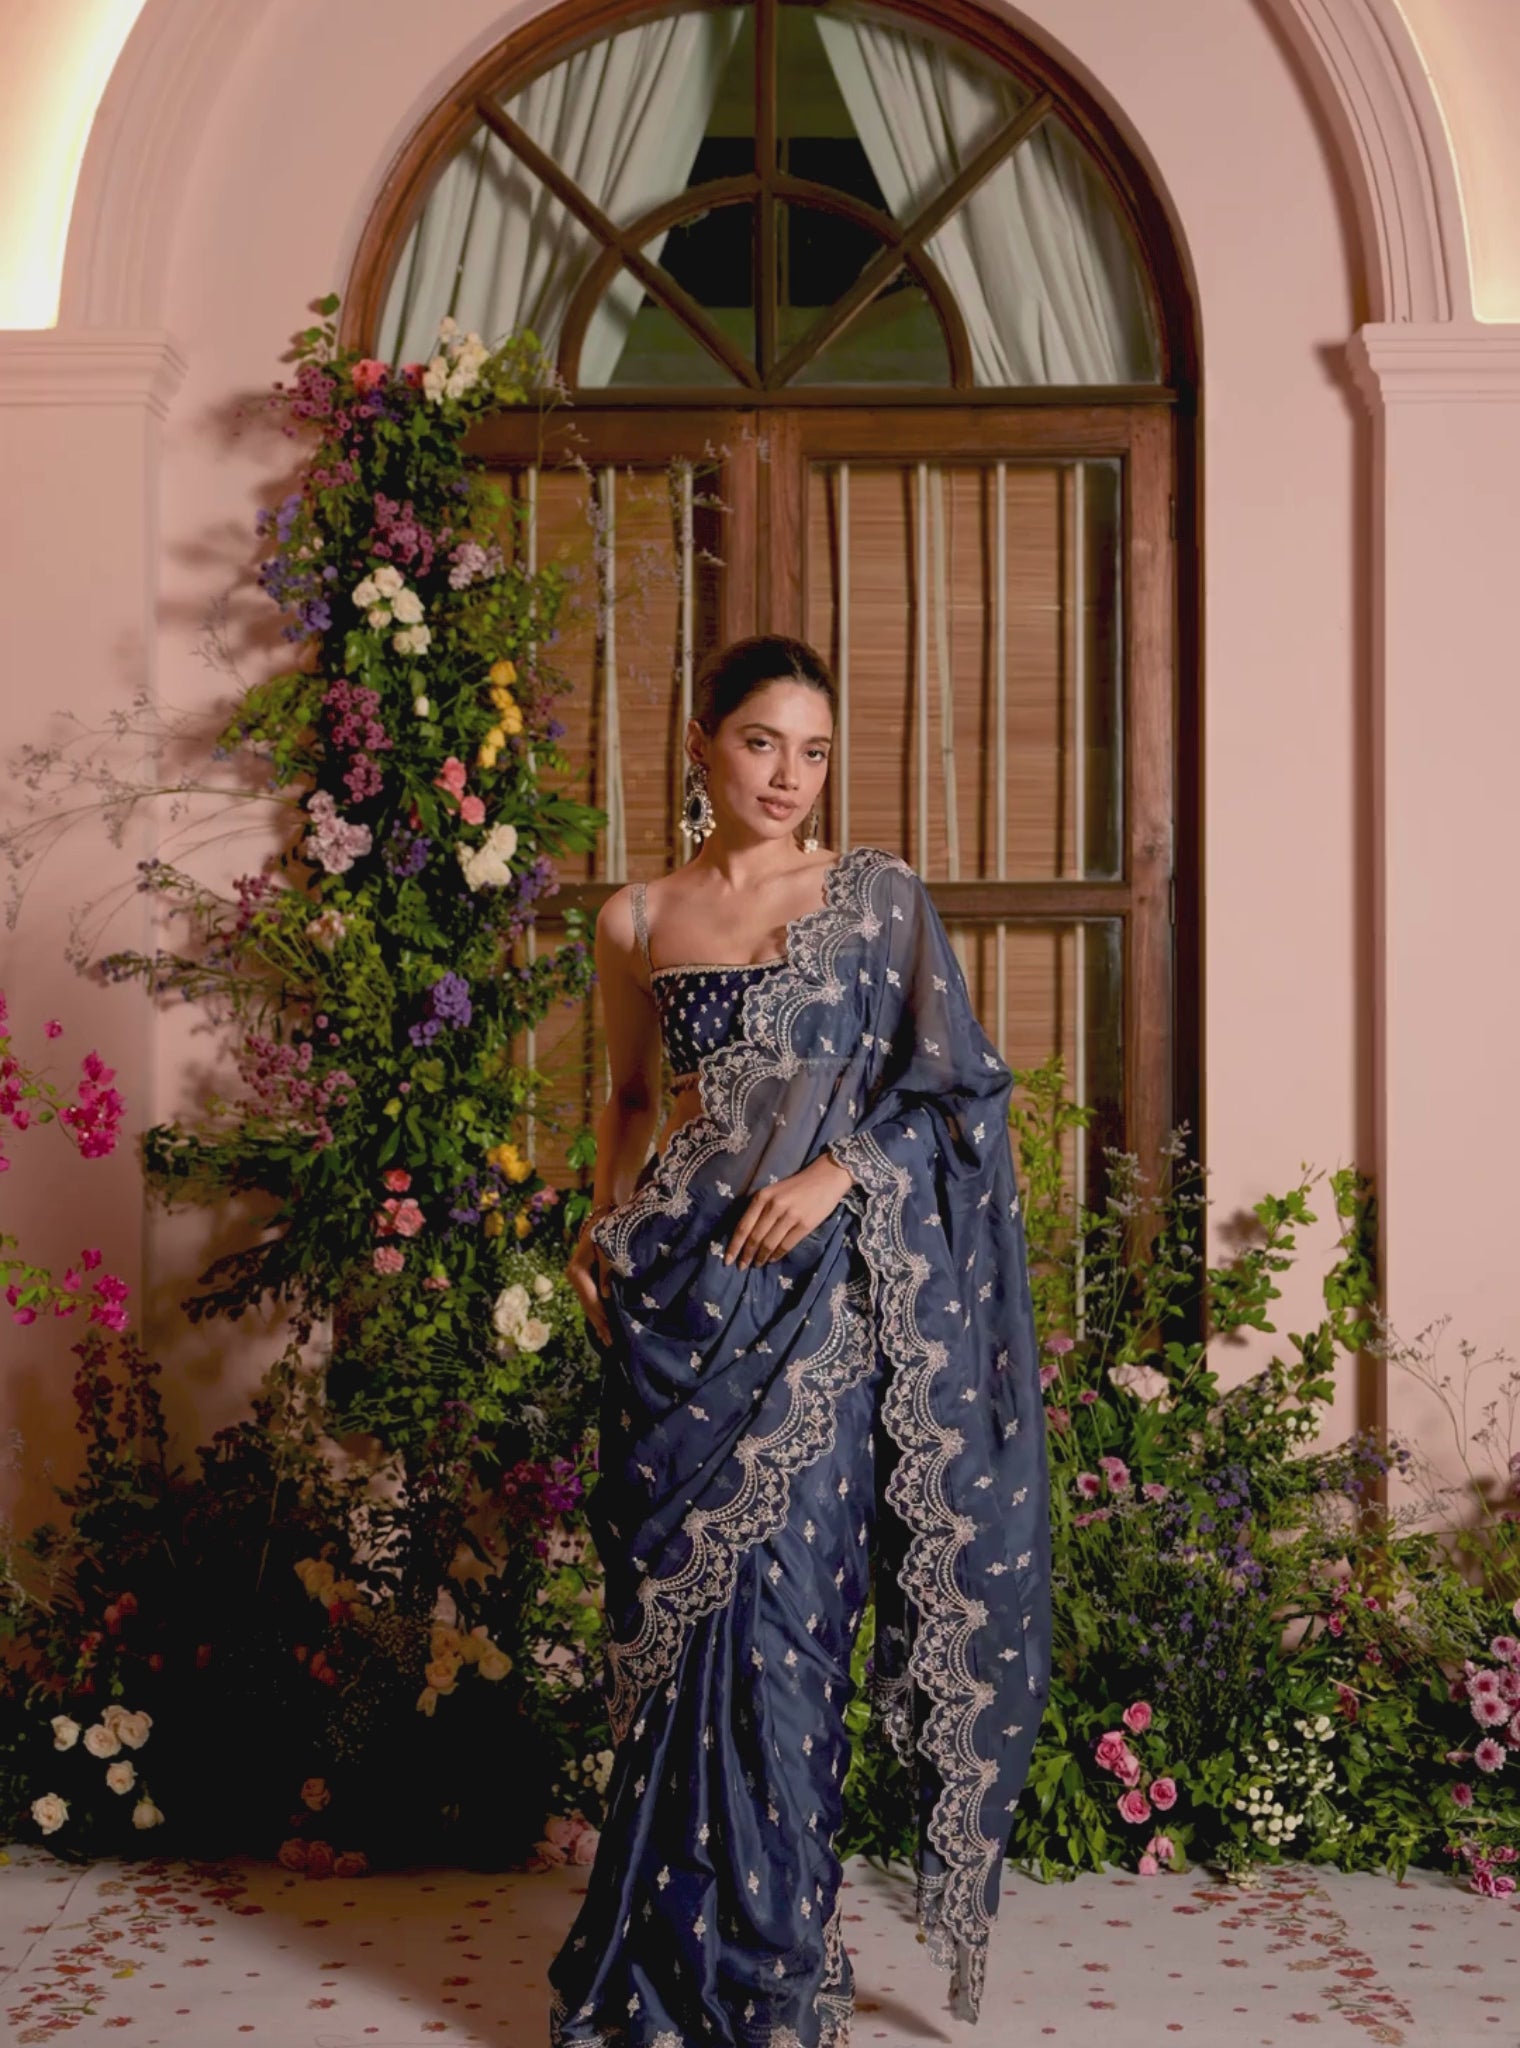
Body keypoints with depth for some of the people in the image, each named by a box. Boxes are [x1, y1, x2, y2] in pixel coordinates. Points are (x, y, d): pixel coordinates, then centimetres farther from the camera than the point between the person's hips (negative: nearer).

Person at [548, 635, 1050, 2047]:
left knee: (781, 1602, -2)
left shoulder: (881, 897, 5)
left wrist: (841, 1166, -12)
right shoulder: (635, 921, 11)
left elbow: (955, 1088, 3)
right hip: (676, 1287, 2)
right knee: (674, 1605, 4)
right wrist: (601, 1224, 5)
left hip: (820, 1287, -2)